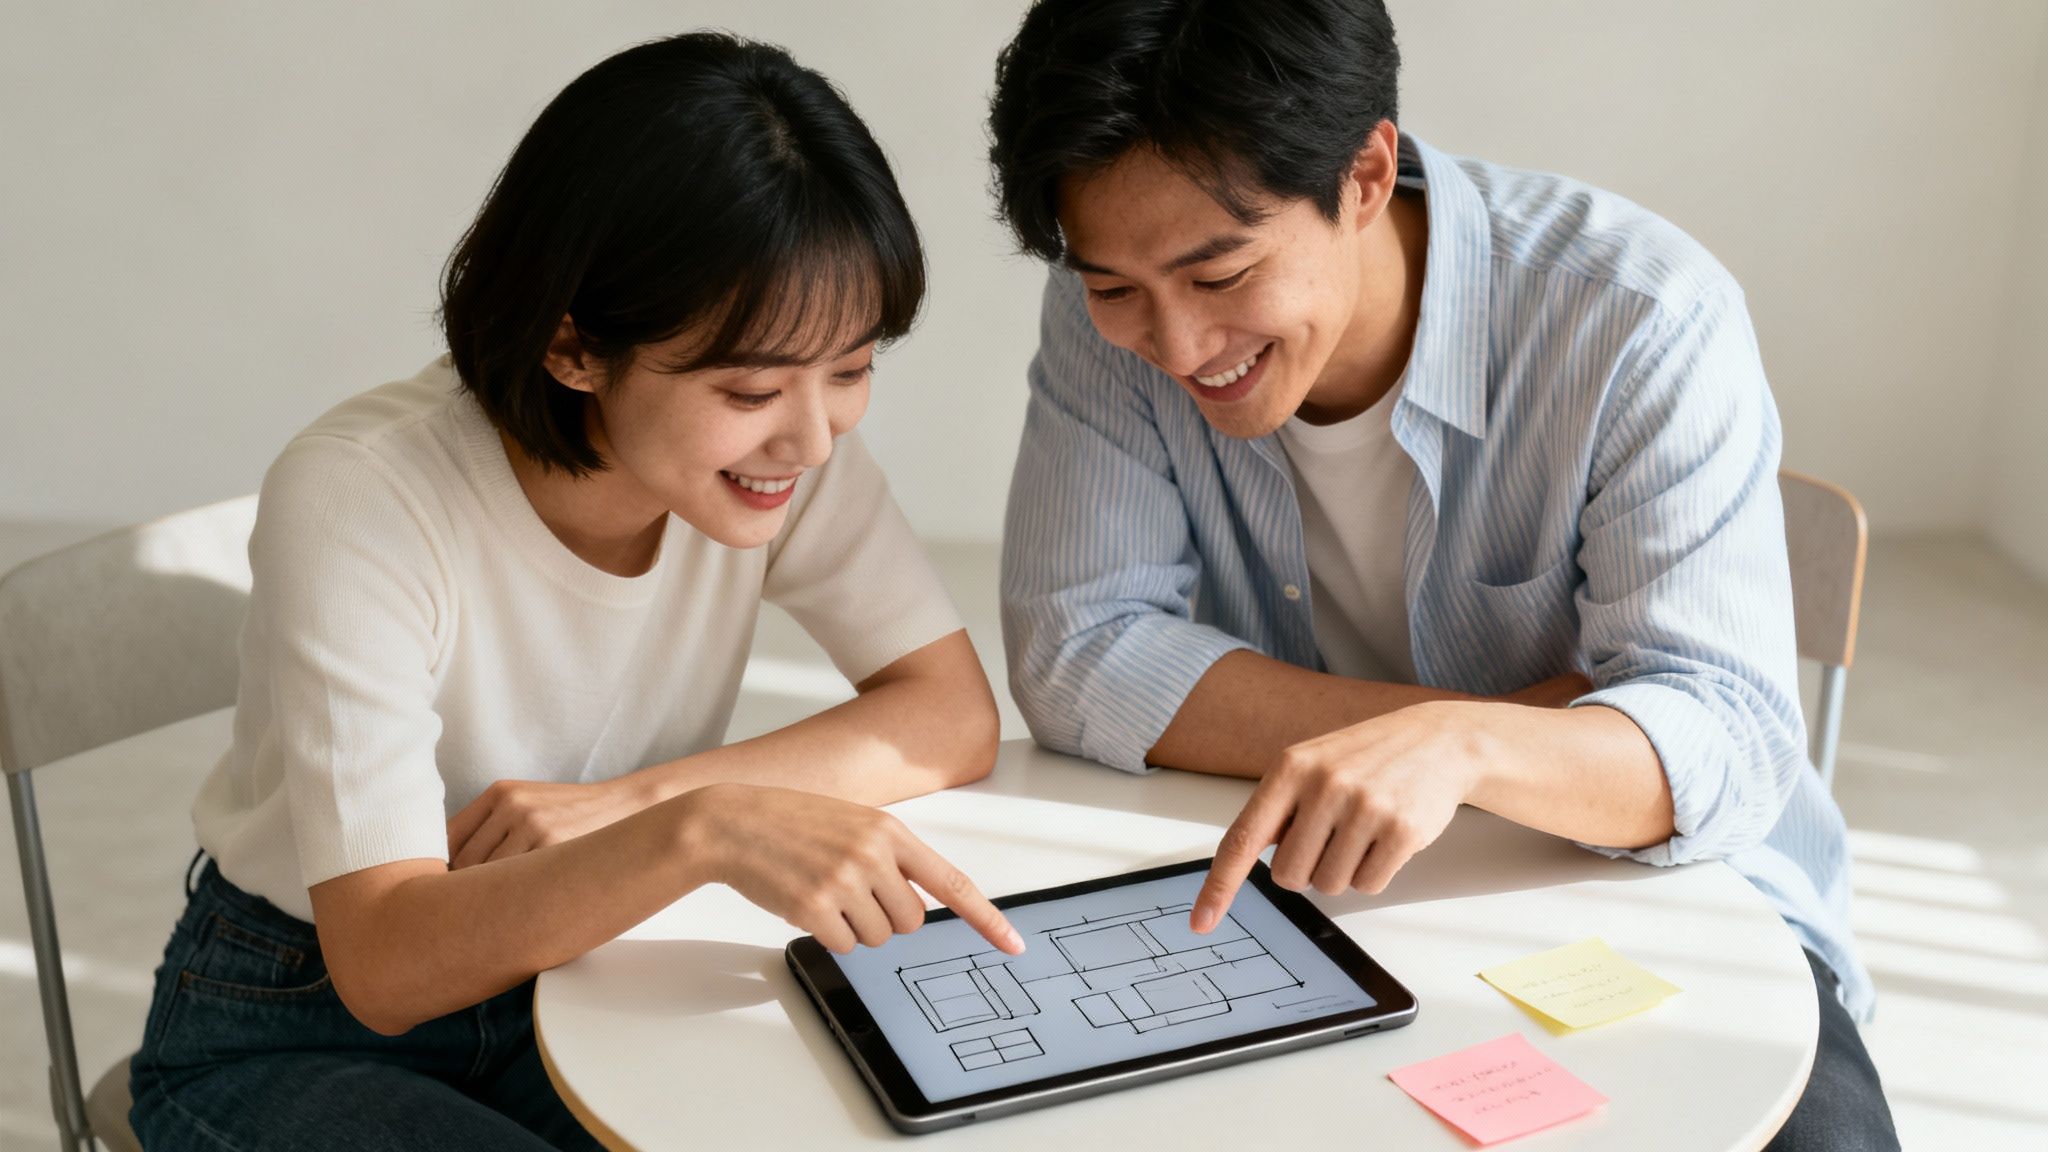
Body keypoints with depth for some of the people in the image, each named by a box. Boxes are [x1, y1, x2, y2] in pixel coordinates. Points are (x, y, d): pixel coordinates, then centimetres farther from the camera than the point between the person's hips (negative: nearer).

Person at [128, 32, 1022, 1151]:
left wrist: (632, 799, -25)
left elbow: (955, 716, -14)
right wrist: (700, 832, -47)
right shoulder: (357, 501, -28)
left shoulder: (786, 442, -14)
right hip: (297, 1034, -3)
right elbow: (386, 963, -31)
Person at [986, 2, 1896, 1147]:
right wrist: (1536, 730, -22)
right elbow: (1076, 655, -18)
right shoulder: (1114, 312, -13)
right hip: (1309, 891, 1)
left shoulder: (1643, 321, -21)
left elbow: (1728, 733, -25)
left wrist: (1466, 745, -47)